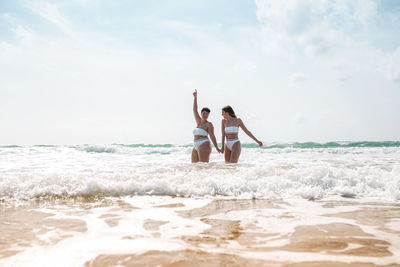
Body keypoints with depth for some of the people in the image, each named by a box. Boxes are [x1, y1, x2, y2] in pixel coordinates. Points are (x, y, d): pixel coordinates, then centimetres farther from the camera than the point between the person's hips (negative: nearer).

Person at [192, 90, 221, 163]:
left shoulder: (209, 124, -2)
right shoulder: (199, 122, 17)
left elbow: (212, 136, -8)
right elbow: (195, 110, 18)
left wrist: (217, 148, -16)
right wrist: (195, 97, 17)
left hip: (204, 146, -8)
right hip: (196, 147, 8)